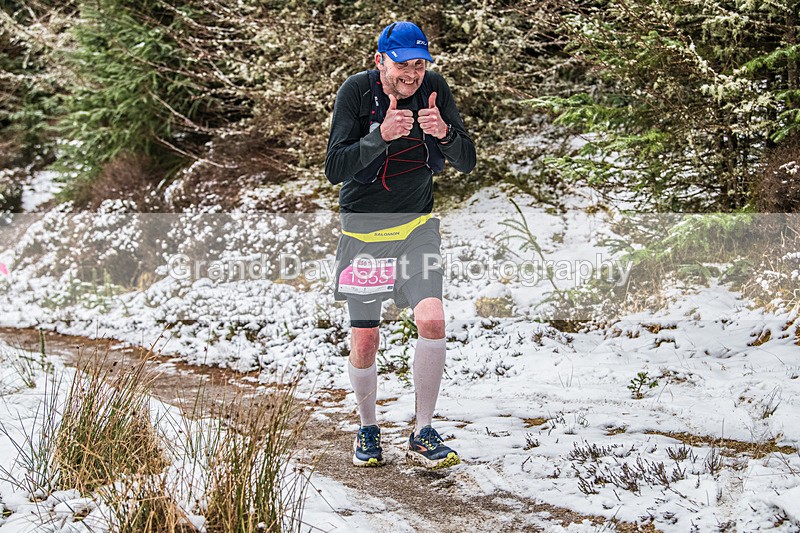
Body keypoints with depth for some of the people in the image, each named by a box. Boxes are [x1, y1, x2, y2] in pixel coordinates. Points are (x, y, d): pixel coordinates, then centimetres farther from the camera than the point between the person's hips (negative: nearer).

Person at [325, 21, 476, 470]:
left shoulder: (434, 88, -7)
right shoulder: (357, 91, -15)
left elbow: (467, 162, -6)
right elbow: (334, 169, -22)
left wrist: (444, 133, -28)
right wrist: (381, 135, -36)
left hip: (418, 223, 1)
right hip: (363, 226, -1)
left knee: (432, 319, -16)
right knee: (365, 338, 2)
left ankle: (424, 435, -3)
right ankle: (368, 429, 26)